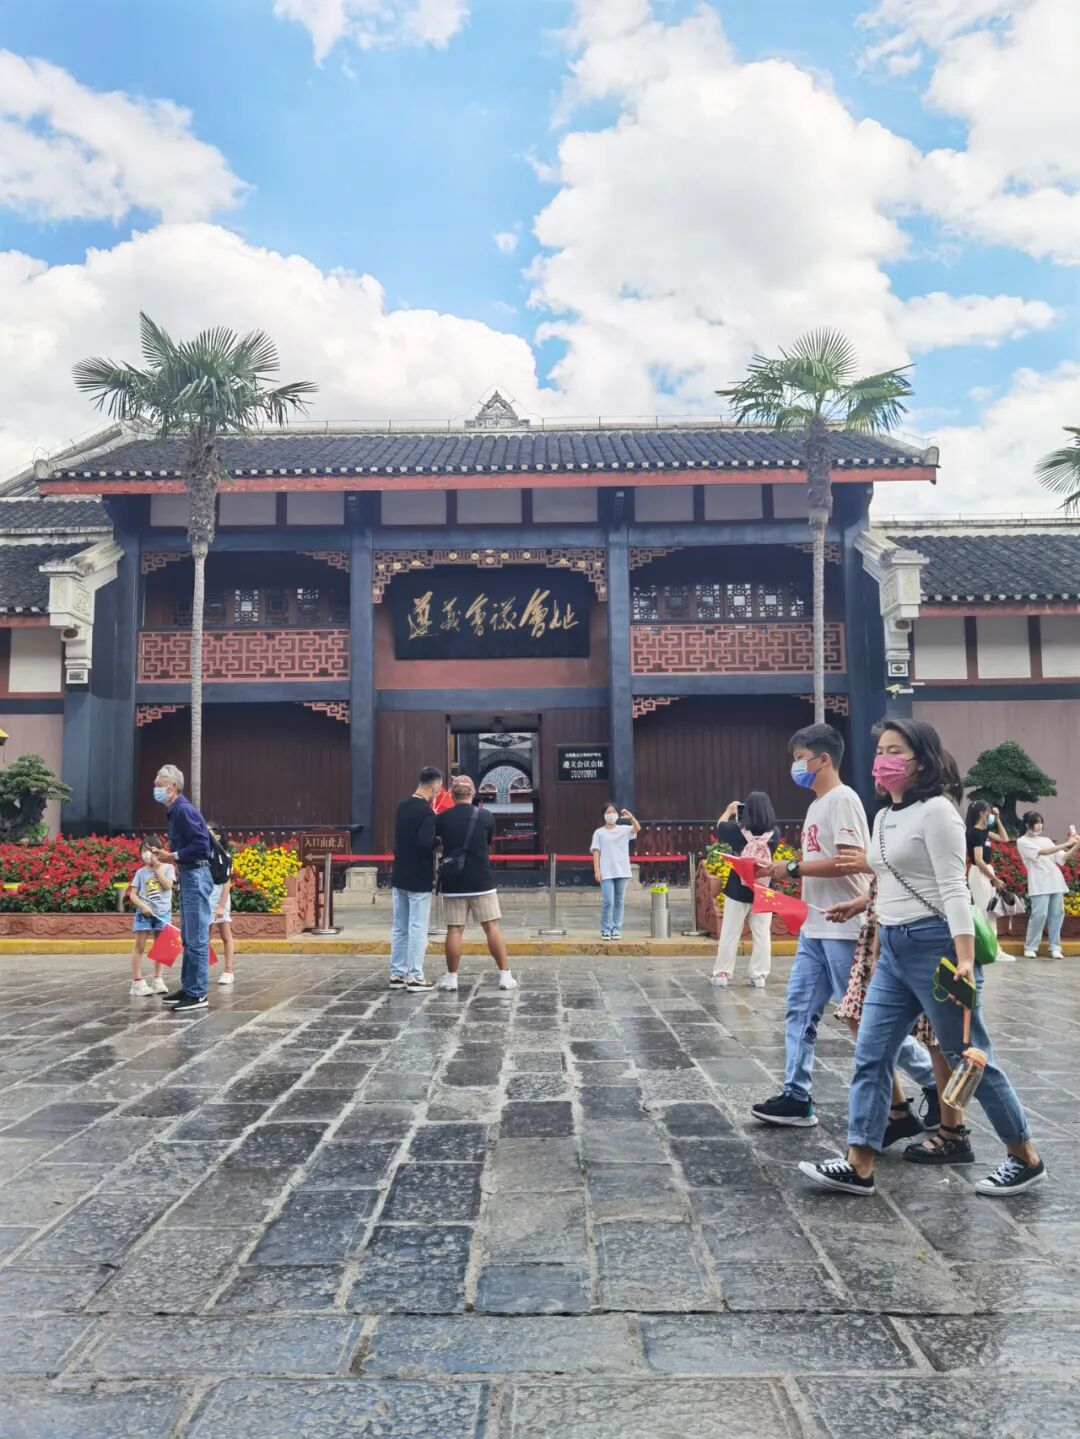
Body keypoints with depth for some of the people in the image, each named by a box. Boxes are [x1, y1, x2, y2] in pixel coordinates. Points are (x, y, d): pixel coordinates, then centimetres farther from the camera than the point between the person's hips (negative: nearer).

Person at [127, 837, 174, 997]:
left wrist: (157, 869, -8)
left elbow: (168, 885, -12)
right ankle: (137, 982, -1)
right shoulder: (140, 872, 4)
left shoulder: (167, 867, 4)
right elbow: (132, 894, 0)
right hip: (144, 912, 0)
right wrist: (143, 906, -16)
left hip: (162, 912, 0)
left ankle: (158, 980, 13)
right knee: (139, 947, -3)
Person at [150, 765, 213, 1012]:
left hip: (196, 876, -11)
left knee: (196, 938, -6)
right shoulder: (175, 811, 16)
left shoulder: (184, 810, -15)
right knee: (188, 938, 16)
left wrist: (174, 856, -16)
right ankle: (188, 988, 24)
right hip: (187, 876, 11)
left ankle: (197, 994, -2)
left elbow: (201, 844, -22)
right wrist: (167, 855, 10)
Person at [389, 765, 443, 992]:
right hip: (418, 880, -7)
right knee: (418, 930, -1)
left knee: (399, 928, 12)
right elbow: (424, 843, -27)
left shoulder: (403, 806, 8)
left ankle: (397, 974, 17)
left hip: (399, 877, 8)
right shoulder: (426, 812, -17)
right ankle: (415, 977, 2)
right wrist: (439, 842, -9)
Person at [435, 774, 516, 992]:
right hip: (481, 882, 0)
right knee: (492, 927, 5)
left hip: (453, 884, 1)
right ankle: (505, 976, 7)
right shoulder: (485, 816, -3)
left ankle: (452, 978, 11)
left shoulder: (441, 819, -2)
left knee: (454, 930, 5)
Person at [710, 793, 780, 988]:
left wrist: (730, 809, 22)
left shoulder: (737, 830, -12)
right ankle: (759, 976, 11)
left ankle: (721, 974, 9)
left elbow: (719, 827, 8)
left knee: (730, 934, 6)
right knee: (762, 935, 9)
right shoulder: (774, 834, -8)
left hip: (738, 891, -1)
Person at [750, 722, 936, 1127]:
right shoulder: (816, 805, 16)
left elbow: (849, 862, -23)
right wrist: (779, 871, 6)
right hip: (815, 928, 10)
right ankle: (797, 1098, 11)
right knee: (800, 1011, 6)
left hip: (844, 928, -10)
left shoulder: (842, 799, -14)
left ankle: (935, 1082, 17)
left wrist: (791, 868, -19)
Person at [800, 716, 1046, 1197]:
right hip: (893, 949, 8)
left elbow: (953, 888, -18)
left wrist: (965, 961, -24)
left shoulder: (935, 811, -12)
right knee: (870, 1057, 4)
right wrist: (876, 932, 22)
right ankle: (858, 1167, 9)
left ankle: (1026, 1159, 24)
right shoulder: (884, 817, 13)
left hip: (934, 944, -8)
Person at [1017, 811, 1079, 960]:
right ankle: (1030, 947, -1)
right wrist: (1066, 844, -17)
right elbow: (1042, 852, -13)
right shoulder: (1022, 842, 2)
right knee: (1040, 915, -12)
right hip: (1039, 884, -6)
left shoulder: (1046, 840, 20)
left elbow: (1062, 858, 12)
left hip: (1056, 881, 6)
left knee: (1057, 914, 1)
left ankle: (1055, 947, 7)